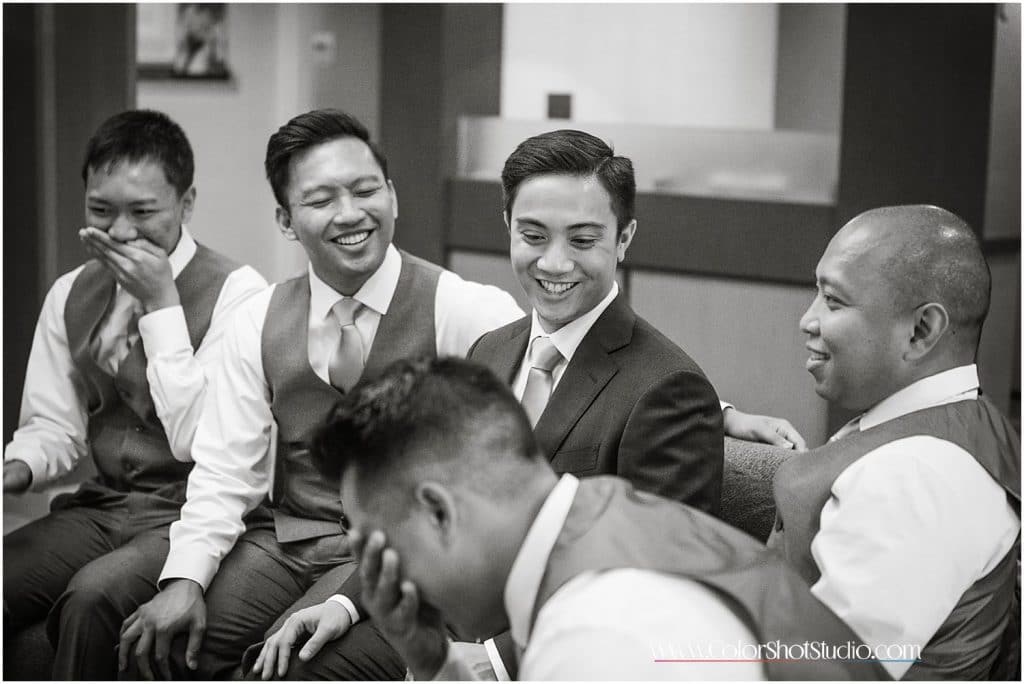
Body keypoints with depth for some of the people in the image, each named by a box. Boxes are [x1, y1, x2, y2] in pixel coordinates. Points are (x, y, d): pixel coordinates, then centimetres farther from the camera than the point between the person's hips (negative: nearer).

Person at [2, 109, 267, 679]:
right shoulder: (71, 295, 9)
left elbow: (198, 439, -18)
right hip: (101, 505, 6)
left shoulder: (237, 293, -12)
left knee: (91, 596, -31)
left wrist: (161, 305, -20)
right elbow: (54, 426, 12)